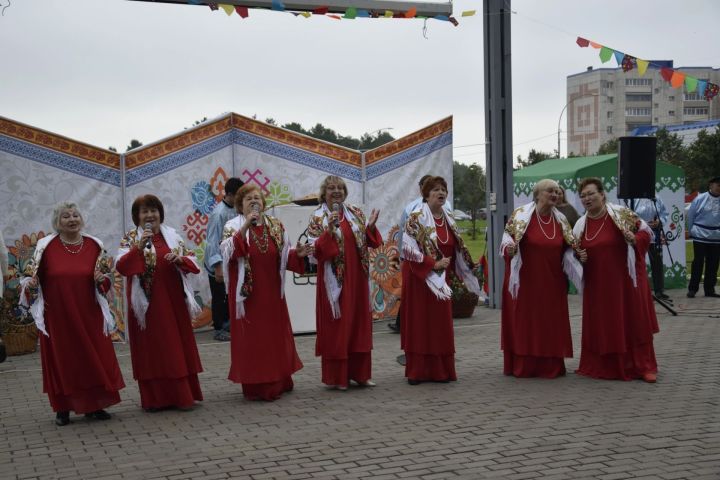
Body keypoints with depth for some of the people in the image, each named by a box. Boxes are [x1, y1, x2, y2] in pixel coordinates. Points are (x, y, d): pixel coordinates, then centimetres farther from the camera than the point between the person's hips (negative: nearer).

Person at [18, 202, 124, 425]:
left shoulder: (94, 245, 3)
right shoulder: (46, 246, -3)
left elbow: (105, 279, 10)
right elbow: (35, 278, 4)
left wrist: (102, 280, -11)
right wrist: (30, 284, -17)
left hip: (89, 315, 2)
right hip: (57, 316, -2)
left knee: (94, 359, 5)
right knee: (61, 360, 5)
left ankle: (93, 406, 18)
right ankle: (63, 409, 17)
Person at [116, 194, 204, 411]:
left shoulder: (172, 236, 9)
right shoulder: (130, 239, 1)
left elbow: (193, 264, 8)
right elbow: (121, 267, -13)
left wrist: (180, 258, -13)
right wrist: (138, 247, -25)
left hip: (172, 302, 3)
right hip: (146, 304, -3)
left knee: (177, 347, 5)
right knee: (151, 348, 0)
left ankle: (182, 395, 13)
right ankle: (155, 399, 8)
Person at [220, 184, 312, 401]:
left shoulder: (275, 225, 10)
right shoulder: (234, 226, -2)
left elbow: (283, 256, 11)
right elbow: (228, 251, -19)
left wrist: (297, 254, -9)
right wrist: (245, 228, -27)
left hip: (271, 293, 4)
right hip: (247, 293, -4)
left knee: (276, 336, 10)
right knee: (251, 338, -1)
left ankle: (279, 381, 23)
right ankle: (255, 386, 5)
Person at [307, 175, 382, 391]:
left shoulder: (355, 213, 10)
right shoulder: (318, 218, -3)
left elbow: (370, 242, 11)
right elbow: (315, 250, -12)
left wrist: (370, 227, -9)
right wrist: (329, 231, -25)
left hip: (356, 278, 4)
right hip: (334, 280, -4)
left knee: (359, 322, 9)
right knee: (336, 325, -1)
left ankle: (360, 372, 19)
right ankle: (336, 376, 7)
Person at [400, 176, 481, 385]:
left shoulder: (449, 220, 10)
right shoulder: (416, 218, -10)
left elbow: (457, 250, 18)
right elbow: (408, 249, -18)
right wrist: (433, 264, -19)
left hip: (440, 279, 6)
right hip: (418, 278, -6)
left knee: (441, 324, 6)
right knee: (419, 323, -3)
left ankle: (440, 370, 13)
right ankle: (417, 371, 3)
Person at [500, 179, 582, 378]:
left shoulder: (561, 220, 7)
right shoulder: (521, 215, -7)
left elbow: (568, 249, 13)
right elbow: (507, 238, -5)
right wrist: (509, 248, -25)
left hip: (552, 282, 4)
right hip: (525, 280, -4)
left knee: (552, 323, 7)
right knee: (525, 322, 0)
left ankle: (551, 366, 16)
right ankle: (523, 366, 7)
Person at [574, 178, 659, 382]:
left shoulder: (621, 214, -6)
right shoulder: (581, 225, 6)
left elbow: (646, 231, -1)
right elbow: (576, 251, 18)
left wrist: (634, 239, -21)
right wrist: (579, 257, -4)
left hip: (625, 279, -3)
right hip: (597, 284, 4)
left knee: (634, 320, 1)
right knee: (601, 325, 5)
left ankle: (644, 366, 10)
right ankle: (605, 366, 16)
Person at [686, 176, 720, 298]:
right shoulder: (700, 199, -7)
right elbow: (690, 216, 2)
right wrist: (692, 231, 6)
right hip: (700, 237, -3)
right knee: (698, 263, 0)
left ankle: (709, 289, 16)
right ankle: (692, 289, 7)